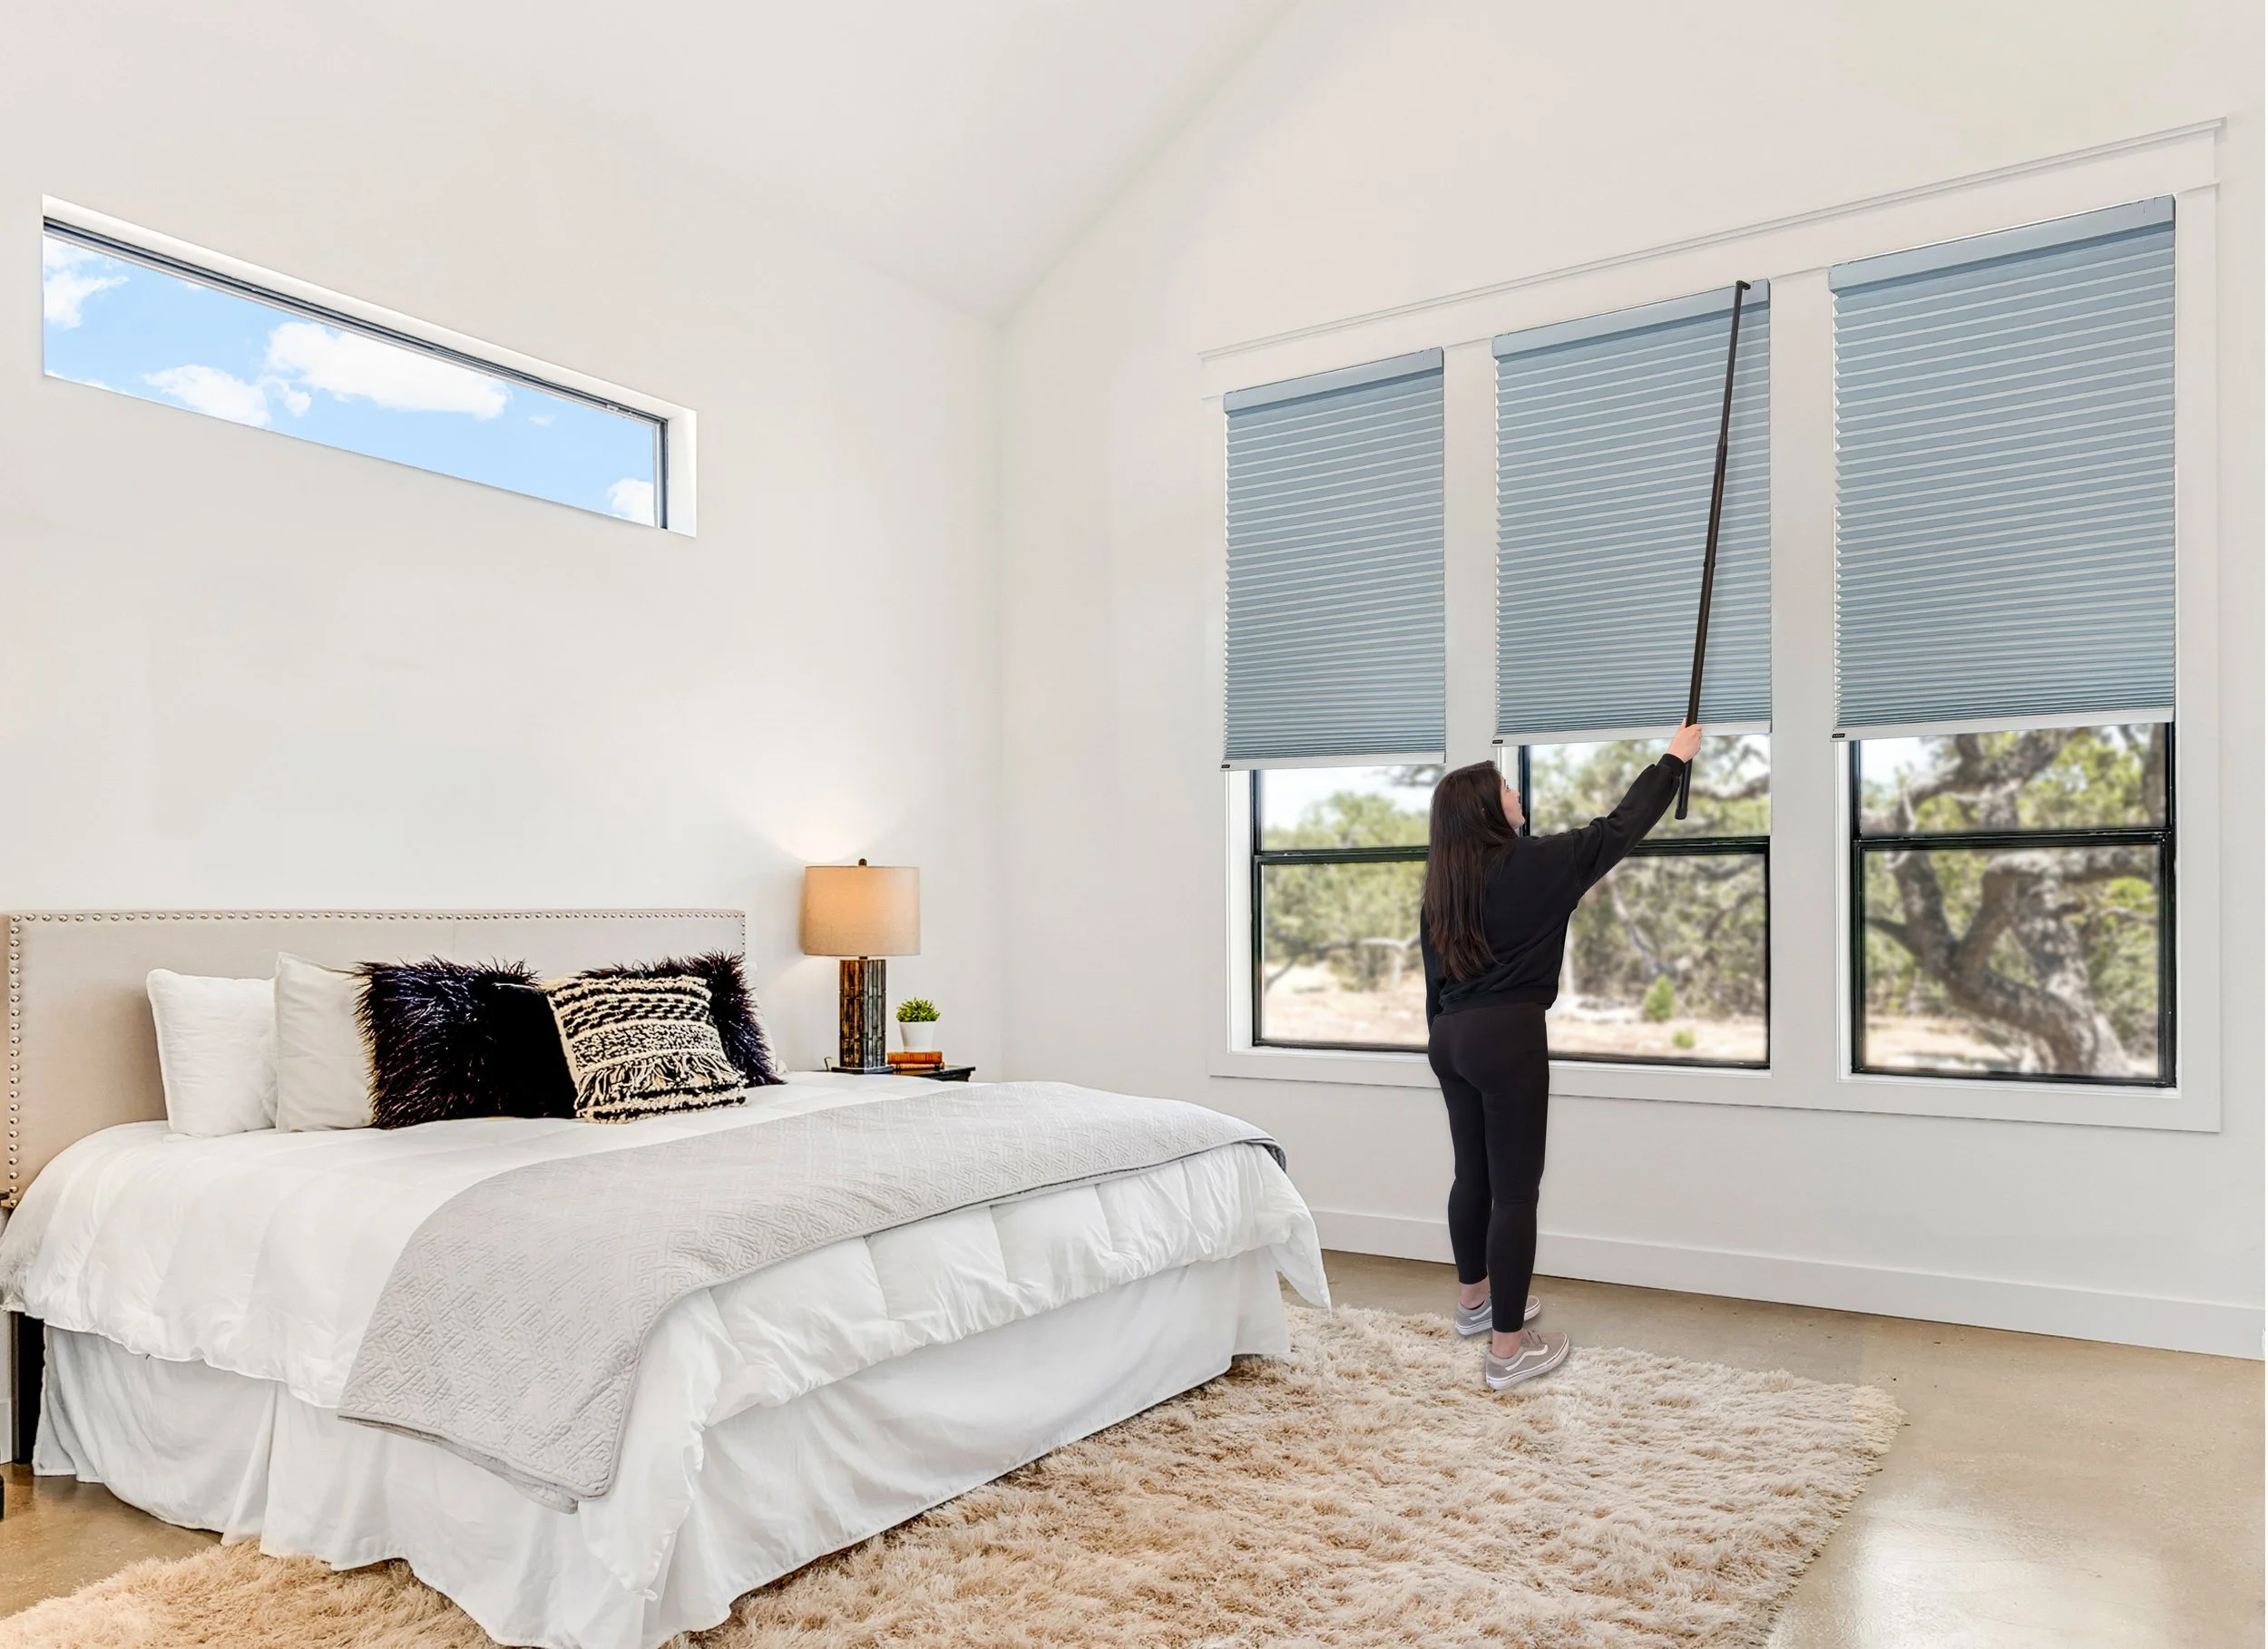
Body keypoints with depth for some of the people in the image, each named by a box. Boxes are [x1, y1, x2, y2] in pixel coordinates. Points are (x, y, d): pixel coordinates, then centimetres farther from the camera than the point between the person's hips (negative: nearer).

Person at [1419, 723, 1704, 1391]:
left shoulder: (1441, 885, 9)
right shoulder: (1528, 865, -10)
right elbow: (1617, 830, -2)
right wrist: (1674, 760, 10)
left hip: (1451, 1036, 8)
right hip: (1506, 1036, -8)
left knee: (1473, 1174, 20)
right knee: (1515, 1188, -2)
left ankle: (1475, 1300, 36)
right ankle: (1508, 1349, 3)